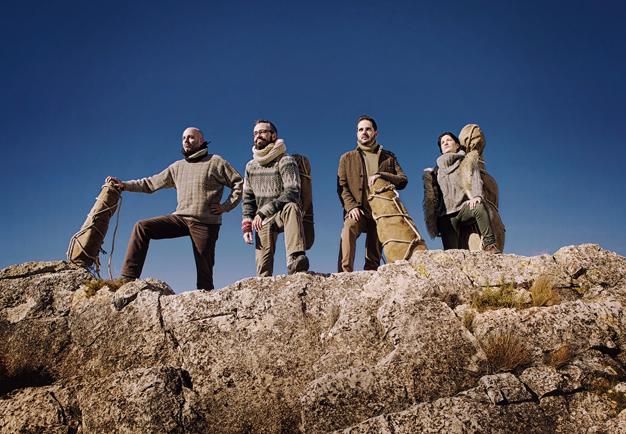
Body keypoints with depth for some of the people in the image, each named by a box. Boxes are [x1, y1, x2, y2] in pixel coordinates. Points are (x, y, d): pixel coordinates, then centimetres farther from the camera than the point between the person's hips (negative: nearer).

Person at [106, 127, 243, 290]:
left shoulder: (215, 162, 3)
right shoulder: (177, 167, 18)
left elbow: (239, 184, 1)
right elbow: (151, 183, 19)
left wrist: (225, 206, -7)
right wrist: (124, 185, 8)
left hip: (205, 223, -4)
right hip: (180, 217, 5)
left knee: (204, 269, -3)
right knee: (142, 227, -13)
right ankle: (129, 278, -14)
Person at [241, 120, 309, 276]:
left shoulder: (285, 161, -9)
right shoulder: (251, 166, 11)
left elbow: (292, 192, -22)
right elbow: (248, 199, 14)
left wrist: (263, 212, -27)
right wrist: (247, 226, 2)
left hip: (284, 215, -5)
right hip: (263, 221, 5)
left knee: (291, 206, -39)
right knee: (263, 268, -5)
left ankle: (295, 259, -52)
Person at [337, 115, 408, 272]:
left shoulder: (388, 157, 20)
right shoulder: (347, 158, 18)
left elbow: (403, 180, 8)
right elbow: (342, 186, 6)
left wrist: (381, 175, -11)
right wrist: (351, 206, -13)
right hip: (357, 209, -2)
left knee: (374, 257, -6)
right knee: (348, 228, -33)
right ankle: (345, 273, -38)